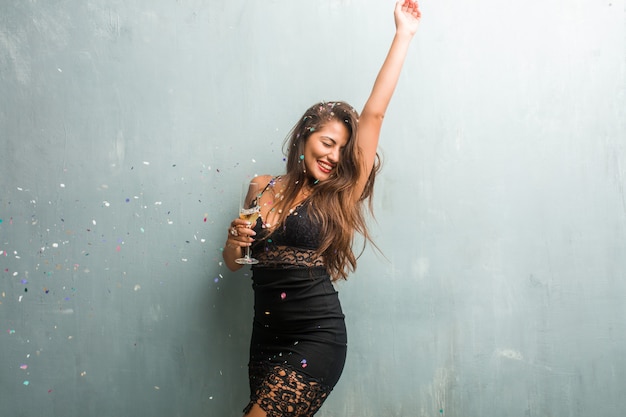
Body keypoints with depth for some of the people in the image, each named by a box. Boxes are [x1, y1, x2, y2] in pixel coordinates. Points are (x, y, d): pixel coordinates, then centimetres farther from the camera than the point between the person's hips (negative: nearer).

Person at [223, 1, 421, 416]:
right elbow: (234, 263, 19)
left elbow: (374, 114, -3)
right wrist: (234, 239, -6)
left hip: (317, 339, -4)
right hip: (266, 337, 4)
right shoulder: (263, 189, 9)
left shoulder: (337, 196, 1)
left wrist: (404, 35, -2)